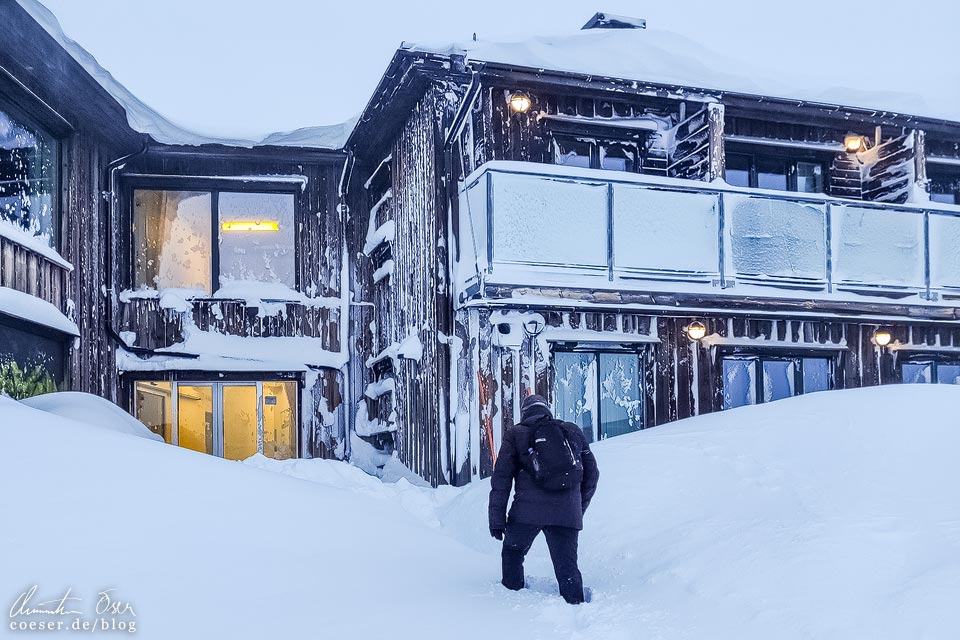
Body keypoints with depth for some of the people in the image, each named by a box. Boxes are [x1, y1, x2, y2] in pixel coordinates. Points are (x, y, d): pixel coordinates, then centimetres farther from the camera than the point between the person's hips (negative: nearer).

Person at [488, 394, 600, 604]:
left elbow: (501, 479, 6)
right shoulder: (573, 432, 18)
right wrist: (580, 507, 32)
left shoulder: (515, 435, 13)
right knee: (567, 567, 5)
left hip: (527, 510, -1)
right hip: (567, 513, 1)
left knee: (513, 551, 24)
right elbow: (592, 474, 21)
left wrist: (496, 520, 5)